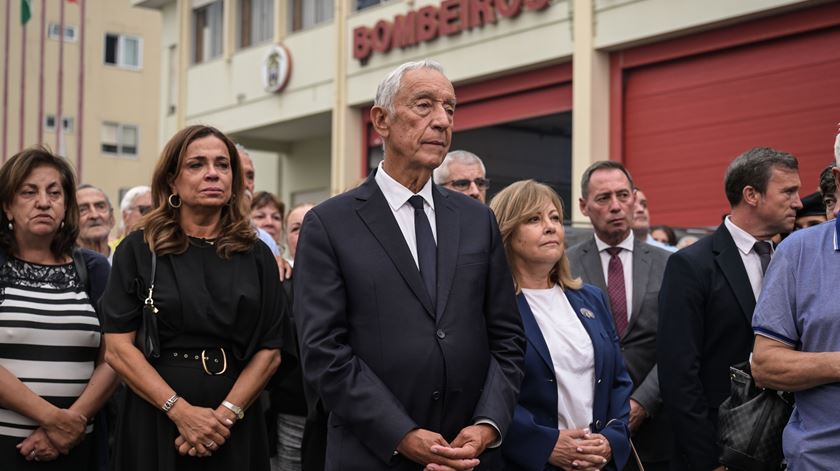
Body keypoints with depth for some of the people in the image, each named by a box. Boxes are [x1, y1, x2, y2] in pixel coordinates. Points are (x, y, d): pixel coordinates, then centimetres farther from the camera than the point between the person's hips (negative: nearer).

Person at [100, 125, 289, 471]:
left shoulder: (257, 256, 6)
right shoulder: (138, 250, 1)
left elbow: (270, 350, 2)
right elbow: (118, 347, -6)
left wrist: (226, 414, -13)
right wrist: (181, 411, -16)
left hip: (237, 427, 2)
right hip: (155, 422, -2)